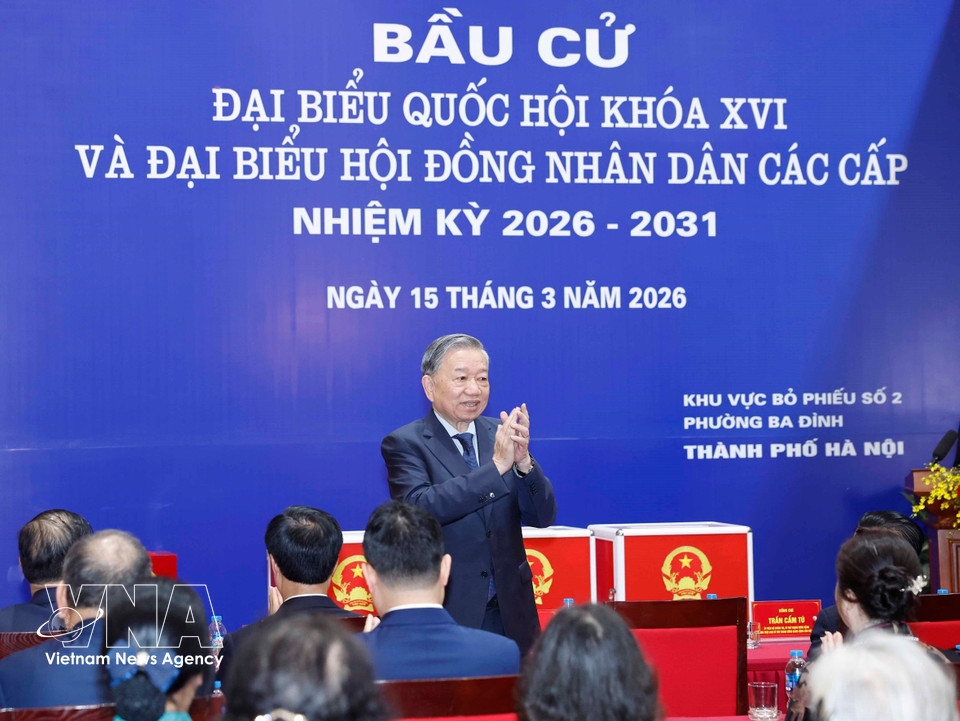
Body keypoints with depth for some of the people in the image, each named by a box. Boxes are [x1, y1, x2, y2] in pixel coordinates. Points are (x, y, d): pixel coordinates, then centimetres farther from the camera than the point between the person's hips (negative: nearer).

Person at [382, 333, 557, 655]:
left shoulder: (501, 435, 8)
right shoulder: (405, 443, -4)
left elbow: (543, 517, 2)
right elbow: (420, 507, -22)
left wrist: (523, 462, -16)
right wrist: (496, 465, -25)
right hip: (446, 615, -4)